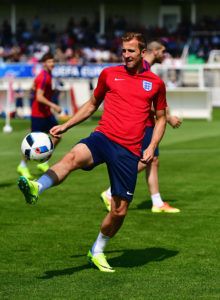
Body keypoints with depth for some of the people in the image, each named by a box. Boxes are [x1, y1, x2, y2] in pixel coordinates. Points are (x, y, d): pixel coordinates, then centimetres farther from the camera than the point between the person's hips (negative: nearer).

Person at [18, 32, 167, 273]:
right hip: (103, 137, 0)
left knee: (119, 211, 1)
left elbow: (161, 118, 19)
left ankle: (97, 251, 25)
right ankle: (36, 188, -58)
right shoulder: (109, 74, 11)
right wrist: (66, 126, 16)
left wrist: (152, 147, 4)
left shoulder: (156, 83, 9)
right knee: (73, 156, -36)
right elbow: (92, 104, 24)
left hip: (129, 151, 1)